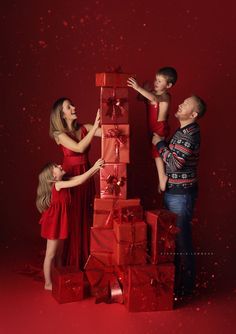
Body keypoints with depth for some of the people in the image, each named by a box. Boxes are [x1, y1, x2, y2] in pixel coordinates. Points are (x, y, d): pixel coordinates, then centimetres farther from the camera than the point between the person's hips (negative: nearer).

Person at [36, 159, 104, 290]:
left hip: (60, 223, 9)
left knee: (59, 253, 18)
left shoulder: (61, 183, 3)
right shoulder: (58, 185, -22)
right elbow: (79, 181, -28)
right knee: (51, 255, 3)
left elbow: (80, 177, 2)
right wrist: (94, 167, -23)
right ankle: (48, 283, 13)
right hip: (53, 224, -9)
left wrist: (96, 168, -8)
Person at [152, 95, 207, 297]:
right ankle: (177, 278, 30)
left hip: (181, 194, -10)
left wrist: (159, 144, -13)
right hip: (173, 191, 10)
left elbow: (175, 163, -22)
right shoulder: (183, 131, 12)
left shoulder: (190, 135, -19)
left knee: (181, 238, -2)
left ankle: (185, 285, 10)